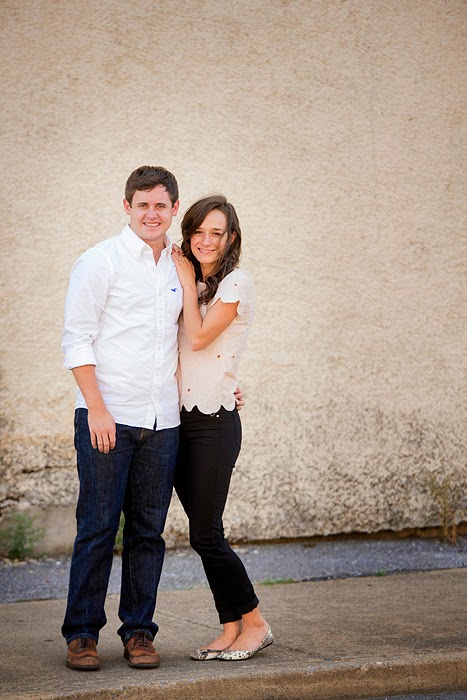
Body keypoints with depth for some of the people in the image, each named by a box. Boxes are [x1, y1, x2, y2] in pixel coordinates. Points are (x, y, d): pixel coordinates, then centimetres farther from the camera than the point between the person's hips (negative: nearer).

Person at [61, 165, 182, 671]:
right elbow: (76, 339, -6)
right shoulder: (101, 261, -3)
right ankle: (81, 633, 7)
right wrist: (97, 408, -13)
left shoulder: (179, 268, 14)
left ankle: (138, 631, 15)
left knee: (148, 530, 6)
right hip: (106, 418, -5)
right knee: (97, 527, -3)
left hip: (162, 420, 5)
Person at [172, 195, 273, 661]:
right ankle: (231, 629, 14)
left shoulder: (236, 283, -6)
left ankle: (255, 624, 6)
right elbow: (179, 346, 10)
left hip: (214, 421, -7)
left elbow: (198, 337, -14)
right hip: (180, 418, 7)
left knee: (205, 535, -8)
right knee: (203, 536, 7)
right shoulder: (188, 282, 15)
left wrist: (187, 282, -5)